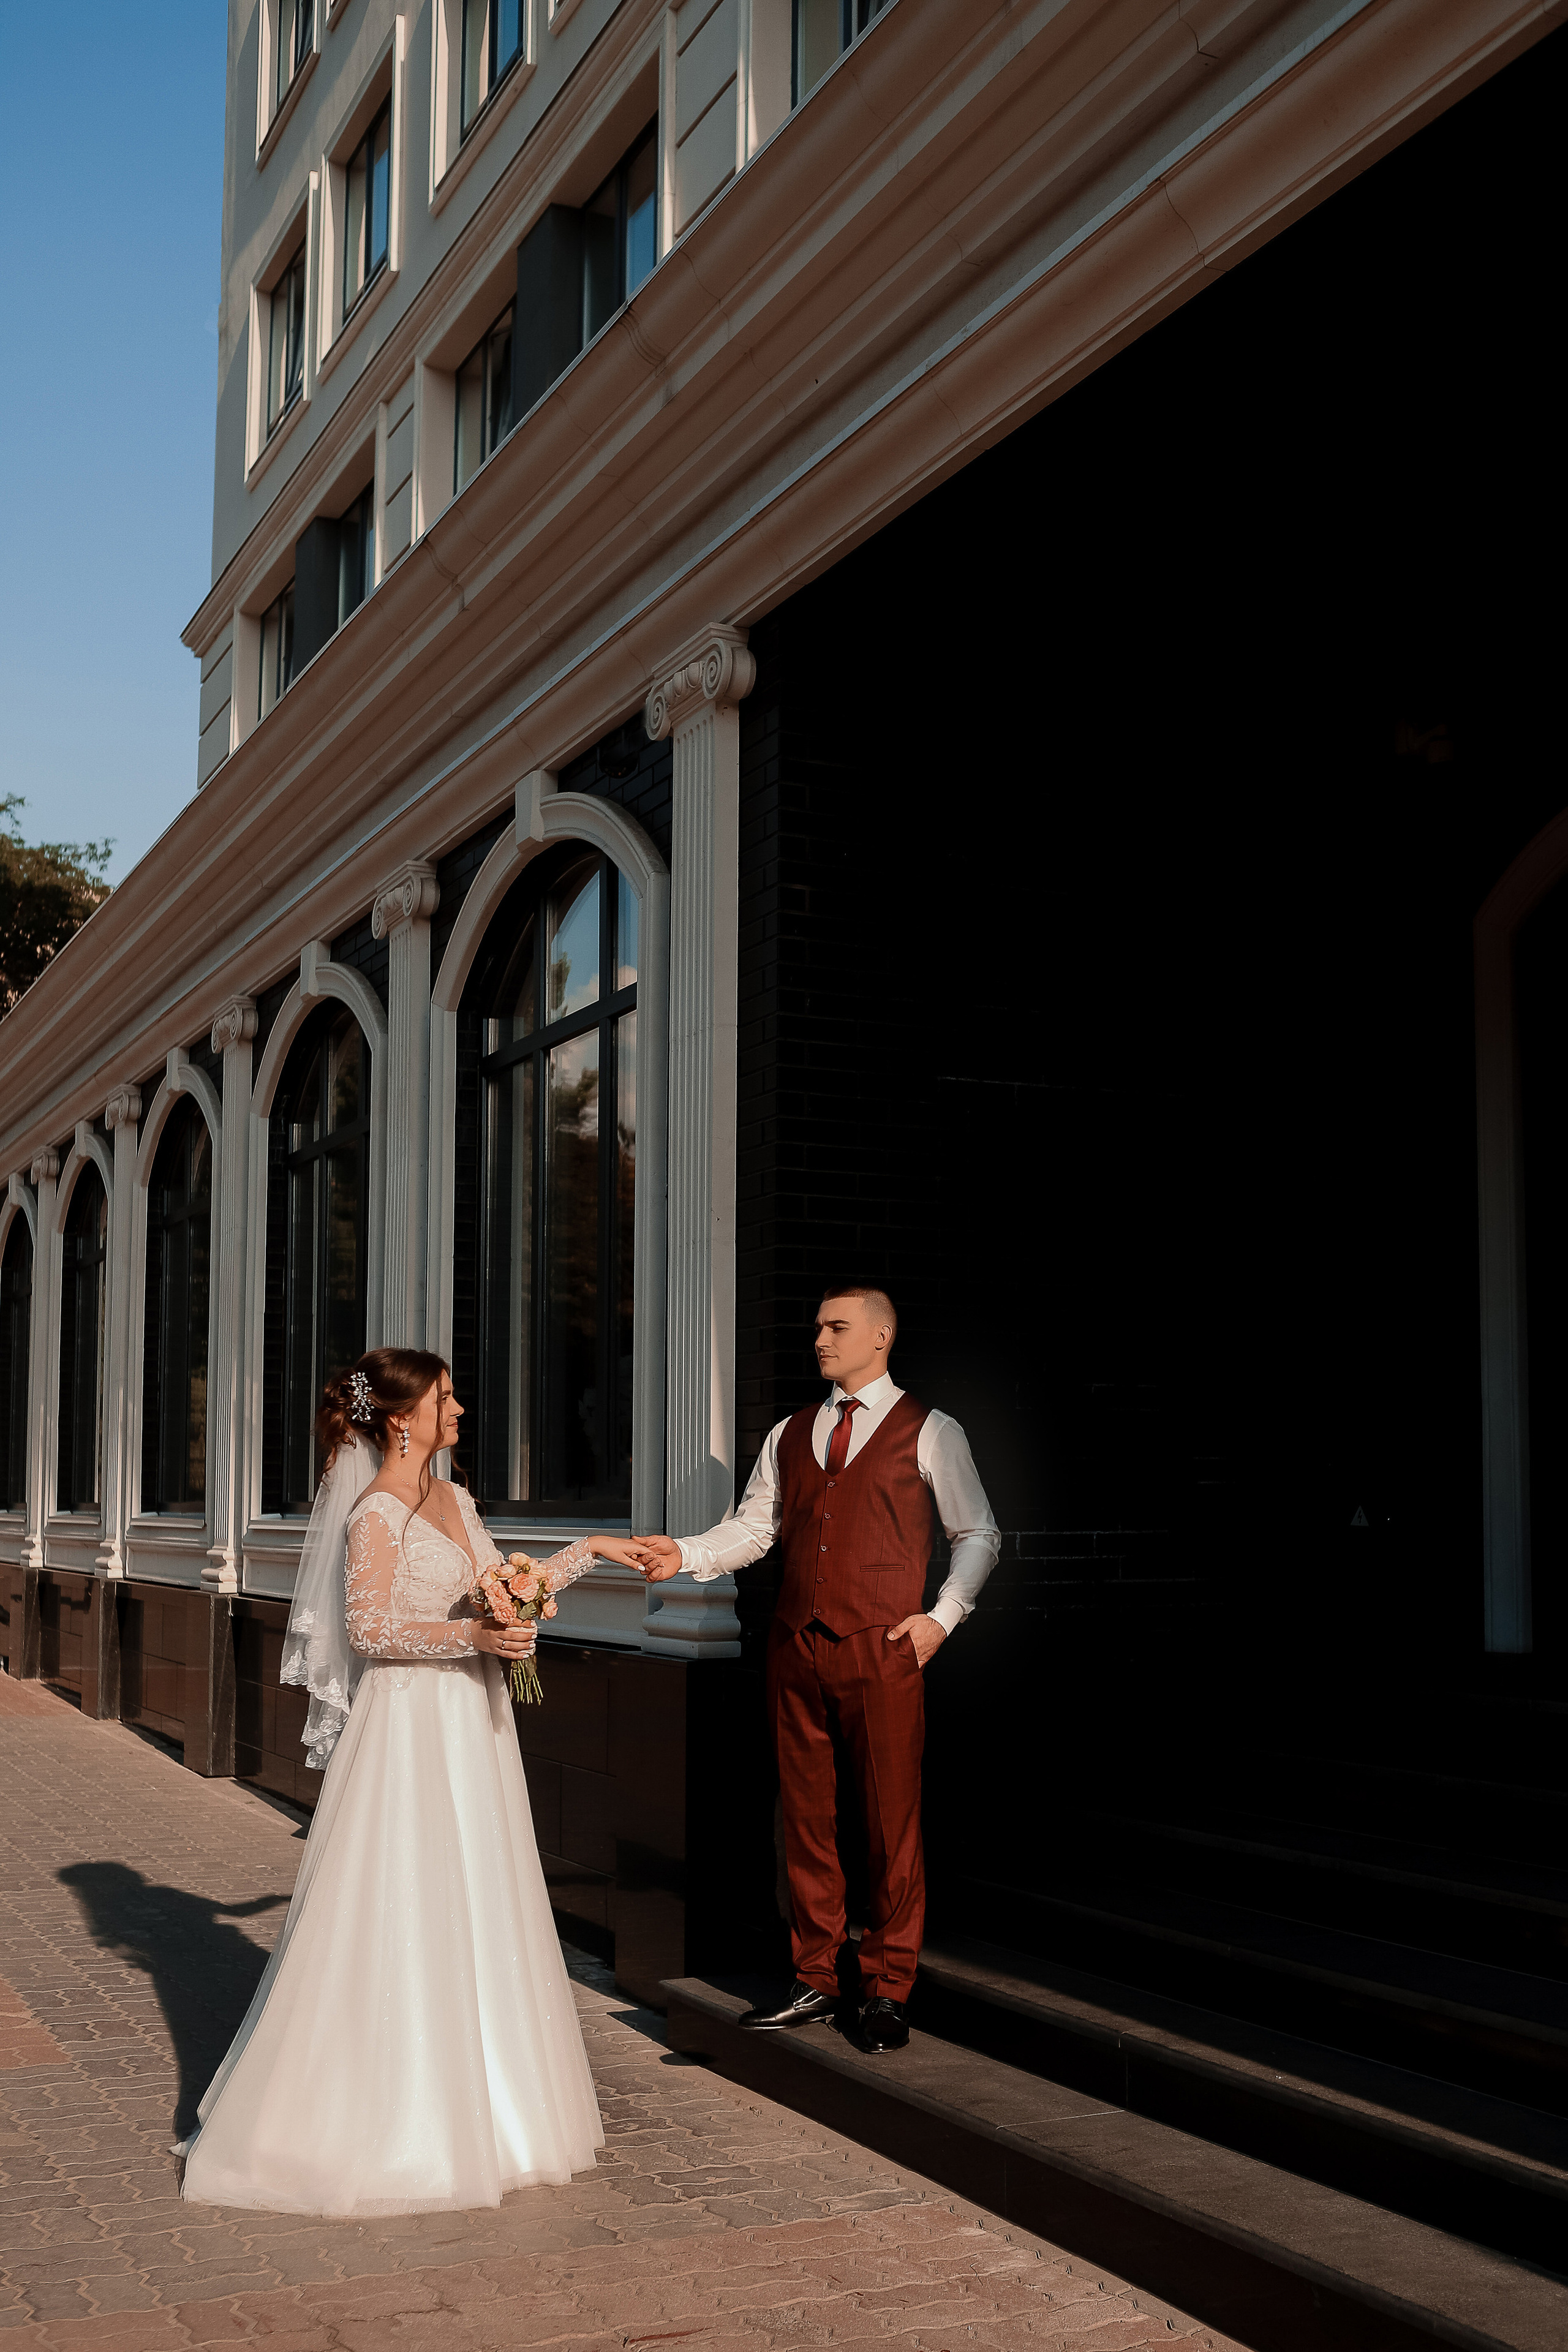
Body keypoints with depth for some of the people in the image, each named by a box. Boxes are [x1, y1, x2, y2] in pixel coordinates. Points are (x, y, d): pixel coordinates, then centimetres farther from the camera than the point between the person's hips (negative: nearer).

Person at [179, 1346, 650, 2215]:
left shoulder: (453, 1501, 11)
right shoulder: (377, 1513, -13)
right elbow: (368, 1627, -17)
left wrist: (589, 1551, 17)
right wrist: (469, 1635, -25)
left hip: (472, 1725, 9)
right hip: (410, 1726, -8)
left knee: (475, 1912, 13)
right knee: (399, 1913, -3)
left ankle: (468, 2105, 24)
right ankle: (380, 2119, 9)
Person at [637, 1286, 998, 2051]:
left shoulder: (929, 1434, 3)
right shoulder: (790, 1435, 15)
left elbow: (978, 1536, 7)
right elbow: (753, 1528, 10)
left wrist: (941, 1617, -3)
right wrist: (685, 1554, -7)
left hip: (882, 1650, -4)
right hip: (795, 1647, 4)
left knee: (891, 1821, 1)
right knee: (805, 1816, 9)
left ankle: (887, 1993, 13)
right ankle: (815, 1981, 21)